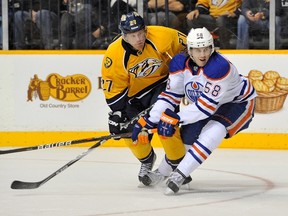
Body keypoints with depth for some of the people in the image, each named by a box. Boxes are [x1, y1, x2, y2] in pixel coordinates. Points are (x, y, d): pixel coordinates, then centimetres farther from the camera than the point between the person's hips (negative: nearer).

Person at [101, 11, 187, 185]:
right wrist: (117, 112, -18)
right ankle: (146, 159, 28)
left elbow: (185, 46, -11)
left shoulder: (161, 37, -29)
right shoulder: (114, 54, -24)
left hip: (164, 81, -3)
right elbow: (113, 87, -14)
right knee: (130, 130, -3)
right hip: (135, 91, 3)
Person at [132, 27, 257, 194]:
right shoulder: (180, 63, -15)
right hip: (203, 105, 6)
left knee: (214, 130, -29)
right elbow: (171, 95, -10)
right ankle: (165, 170, 24)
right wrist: (149, 119, -19)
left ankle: (180, 174, -25)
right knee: (186, 136, -4)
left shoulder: (220, 67, -35)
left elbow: (208, 104, -34)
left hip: (238, 103, -6)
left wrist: (177, 117, -34)